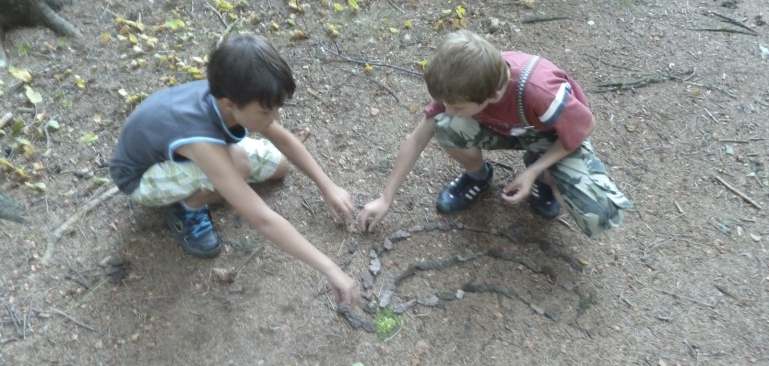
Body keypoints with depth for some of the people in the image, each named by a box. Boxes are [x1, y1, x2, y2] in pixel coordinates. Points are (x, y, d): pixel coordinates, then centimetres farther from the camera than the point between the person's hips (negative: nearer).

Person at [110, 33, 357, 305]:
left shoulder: (229, 97, -25)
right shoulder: (201, 141, -44)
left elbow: (285, 139, -7)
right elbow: (262, 220, -46)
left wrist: (328, 188, -8)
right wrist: (329, 269, -44)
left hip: (175, 150, 7)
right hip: (141, 176, -6)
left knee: (279, 165, 3)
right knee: (237, 163, -36)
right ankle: (188, 210, -7)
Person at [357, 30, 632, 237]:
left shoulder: (539, 92, -41)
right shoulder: (461, 87, -27)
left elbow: (585, 125, -20)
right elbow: (417, 139, -15)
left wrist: (534, 171, -24)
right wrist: (385, 199, -12)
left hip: (558, 135, -3)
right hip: (506, 126, 3)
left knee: (600, 217, -27)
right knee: (445, 127, -30)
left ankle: (543, 177, 5)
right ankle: (478, 176, 4)